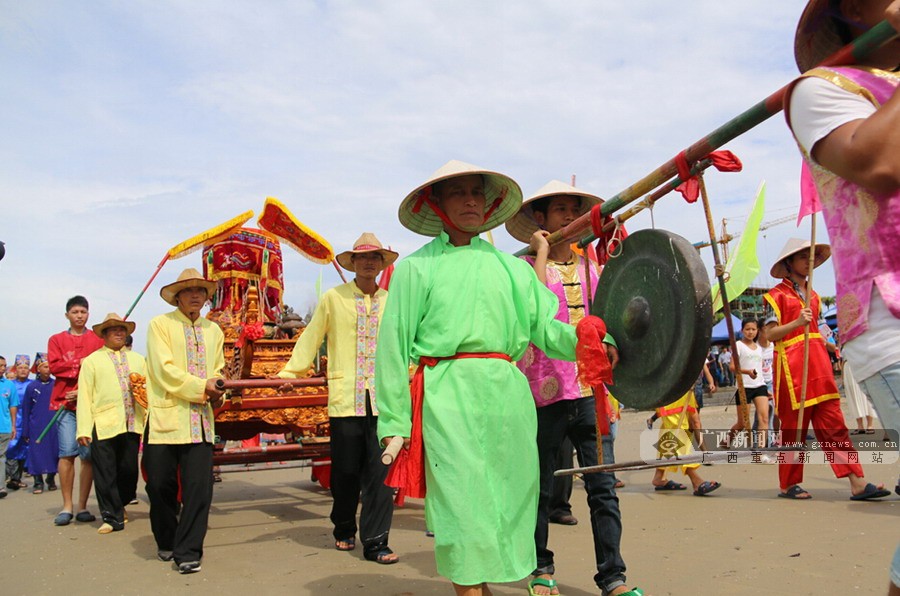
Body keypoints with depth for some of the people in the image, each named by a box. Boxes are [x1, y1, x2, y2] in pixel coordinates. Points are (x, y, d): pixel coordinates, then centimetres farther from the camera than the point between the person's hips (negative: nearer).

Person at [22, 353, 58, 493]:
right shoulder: (31, 387, 0)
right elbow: (26, 410, 4)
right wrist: (25, 432, 3)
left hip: (54, 425, 1)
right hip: (36, 427, -1)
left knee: (54, 452, 5)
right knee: (37, 454, 1)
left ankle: (51, 479, 21)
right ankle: (38, 482, 10)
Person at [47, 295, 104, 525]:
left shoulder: (98, 339, 11)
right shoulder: (57, 340, 14)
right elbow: (54, 366, 0)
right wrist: (82, 364, -7)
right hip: (65, 402, 0)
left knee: (89, 455, -2)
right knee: (67, 453, -6)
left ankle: (83, 506, 5)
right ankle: (67, 506, 2)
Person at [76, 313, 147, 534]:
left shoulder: (138, 359, 20)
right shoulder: (92, 360, 9)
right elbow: (84, 396, 2)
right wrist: (84, 429, -6)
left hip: (132, 424, 3)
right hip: (103, 425, -3)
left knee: (129, 470, 7)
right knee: (105, 474, -2)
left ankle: (120, 506, 29)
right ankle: (112, 517, 7)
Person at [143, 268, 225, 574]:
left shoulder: (214, 330, 16)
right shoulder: (160, 325, 2)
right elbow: (164, 370, -9)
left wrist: (218, 392, -1)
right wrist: (202, 386, -15)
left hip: (200, 421, 3)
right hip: (165, 419, -3)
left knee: (199, 487, -5)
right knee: (160, 485, 5)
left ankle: (188, 551, 7)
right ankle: (166, 542, 29)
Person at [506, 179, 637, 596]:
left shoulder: (590, 265, 15)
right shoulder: (526, 265, 1)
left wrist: (610, 343, 3)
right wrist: (542, 251, -11)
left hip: (590, 387, 4)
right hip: (545, 389, -3)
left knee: (602, 485, 1)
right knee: (541, 487, 8)